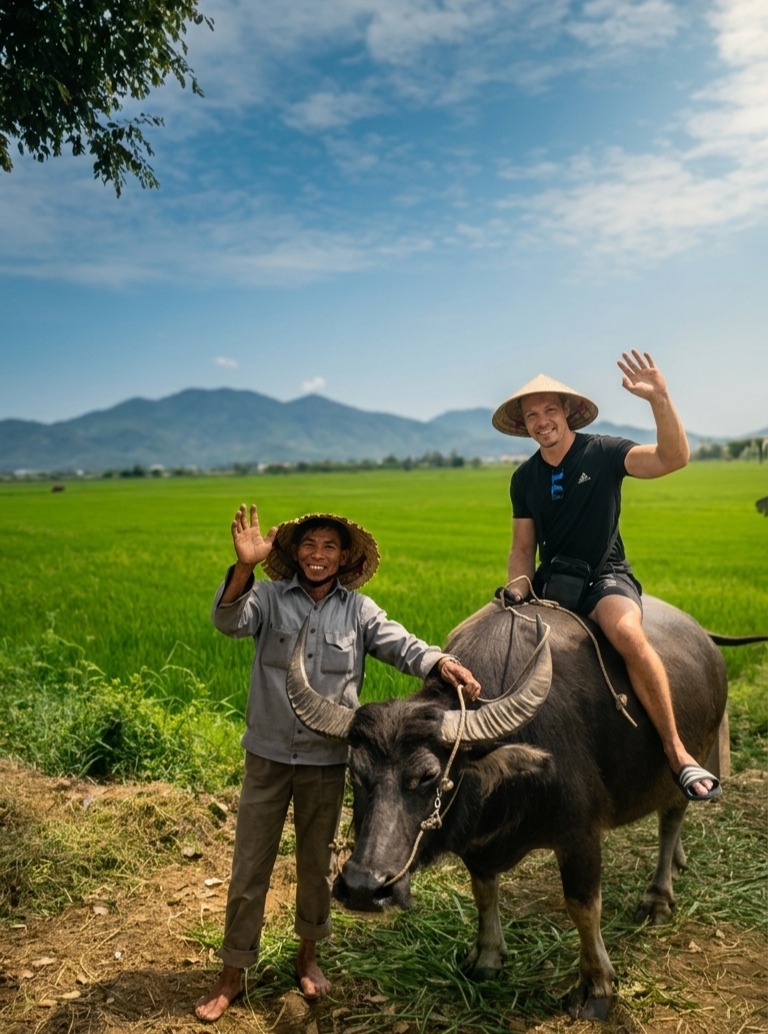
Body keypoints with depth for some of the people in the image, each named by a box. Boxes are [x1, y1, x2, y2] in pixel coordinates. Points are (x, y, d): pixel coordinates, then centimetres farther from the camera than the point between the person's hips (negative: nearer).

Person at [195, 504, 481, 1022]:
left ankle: (308, 955, 39)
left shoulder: (359, 610, -2)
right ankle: (233, 973, 26)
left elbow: (402, 644, -12)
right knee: (250, 866, 9)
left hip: (326, 760, 1)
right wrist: (244, 566, -43)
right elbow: (228, 621, -24)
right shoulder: (269, 597, -6)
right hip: (268, 755, -1)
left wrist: (442, 662, -33)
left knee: (316, 862, 18)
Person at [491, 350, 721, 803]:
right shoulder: (524, 478, 7)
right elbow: (523, 548, 11)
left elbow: (674, 457, -20)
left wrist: (660, 398, -33)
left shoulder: (603, 452, -5)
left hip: (606, 578, -5)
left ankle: (678, 752, -24)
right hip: (550, 583, 5)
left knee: (628, 634, -37)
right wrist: (518, 591, -8)